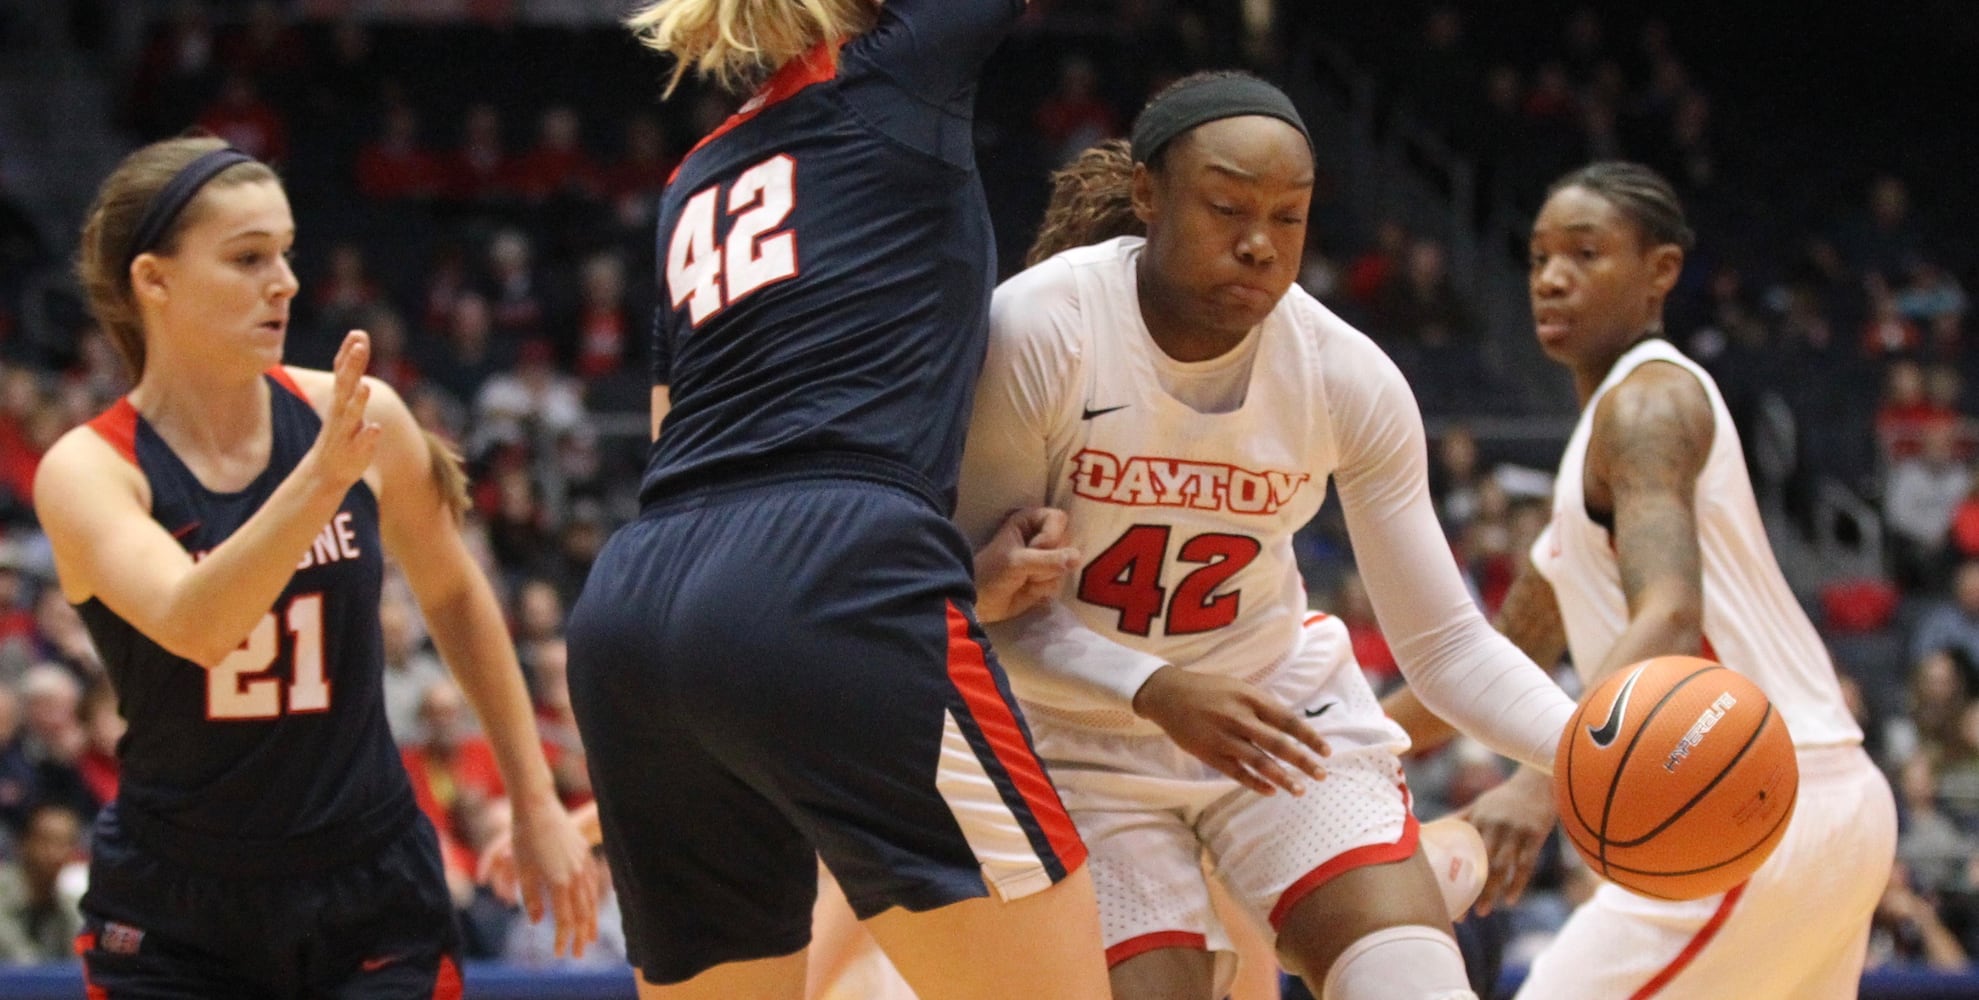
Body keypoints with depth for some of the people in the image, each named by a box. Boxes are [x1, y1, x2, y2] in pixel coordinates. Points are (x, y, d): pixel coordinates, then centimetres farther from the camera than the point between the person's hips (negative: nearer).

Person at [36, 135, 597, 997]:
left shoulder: (359, 418, -5)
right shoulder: (88, 471, -13)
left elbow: (453, 597, 12)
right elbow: (194, 626, -32)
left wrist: (536, 802, 14)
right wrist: (322, 476, -44)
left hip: (374, 896, 2)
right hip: (174, 925, -2)